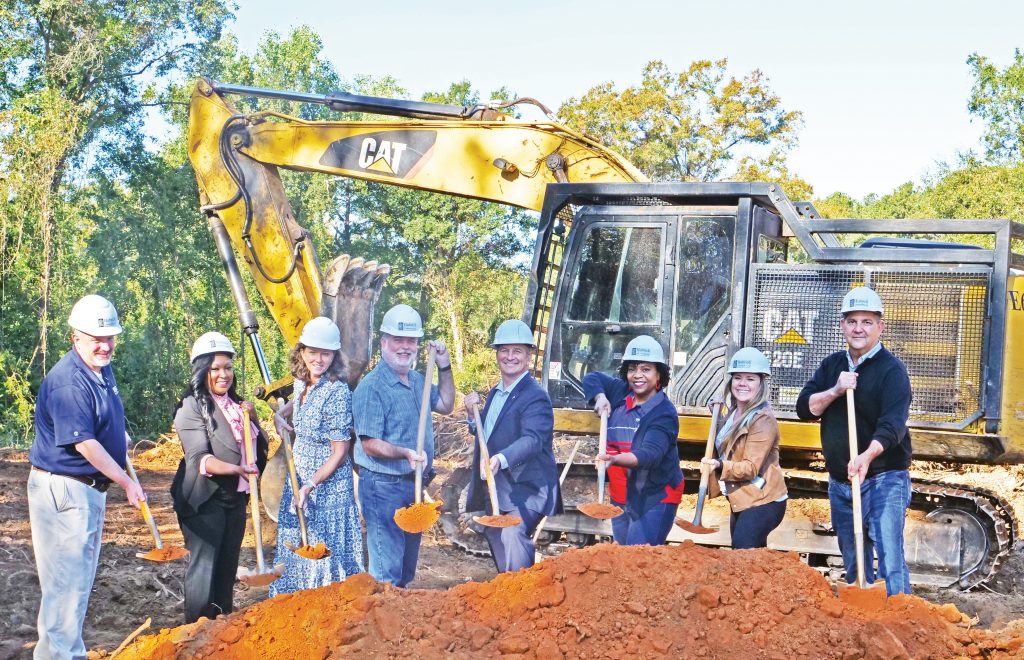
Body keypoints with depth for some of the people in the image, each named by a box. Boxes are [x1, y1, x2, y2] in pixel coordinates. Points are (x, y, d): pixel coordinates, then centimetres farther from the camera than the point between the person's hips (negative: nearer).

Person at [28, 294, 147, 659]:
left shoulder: (102, 369, 8)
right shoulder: (68, 381, -22)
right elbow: (84, 444, -23)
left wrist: (119, 434, 15)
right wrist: (127, 483, -19)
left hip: (91, 487, 10)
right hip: (63, 489, -10)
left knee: (80, 575, 20)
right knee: (67, 580, -7)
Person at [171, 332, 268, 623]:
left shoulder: (235, 403, 14)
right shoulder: (192, 407, -10)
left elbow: (258, 444, 18)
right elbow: (199, 457, -21)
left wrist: (251, 418, 0)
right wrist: (236, 469, -37)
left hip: (235, 498, 7)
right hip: (205, 499, -7)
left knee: (228, 564, 13)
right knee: (204, 565, -7)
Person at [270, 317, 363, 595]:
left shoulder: (337, 392, -23)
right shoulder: (302, 383, 1)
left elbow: (340, 453, -19)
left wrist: (310, 486, -21)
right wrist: (281, 413, 8)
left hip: (328, 485, -9)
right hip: (299, 479, 9)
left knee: (323, 550, 1)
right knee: (295, 548, 19)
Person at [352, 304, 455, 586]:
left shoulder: (418, 380, 10)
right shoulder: (372, 387, -17)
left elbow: (445, 405, 24)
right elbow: (370, 444, -20)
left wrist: (444, 367, 13)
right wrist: (405, 453, -35)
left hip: (414, 484, 9)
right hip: (384, 486, -9)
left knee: (407, 566, 19)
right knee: (387, 569, -5)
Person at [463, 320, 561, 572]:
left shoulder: (536, 397, -13)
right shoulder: (495, 394, 15)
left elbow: (533, 439, -29)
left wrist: (501, 459, -45)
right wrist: (472, 415, 4)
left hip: (525, 488, -9)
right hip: (494, 491, 9)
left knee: (512, 534, -29)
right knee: (496, 539, 15)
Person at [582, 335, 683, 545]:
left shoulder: (664, 413, -18)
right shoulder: (621, 394, 1)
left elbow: (650, 454, -31)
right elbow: (592, 378, 18)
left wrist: (615, 459, -49)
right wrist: (600, 397, -4)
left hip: (655, 499, -7)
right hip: (621, 497, 7)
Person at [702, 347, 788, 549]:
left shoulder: (763, 419, -17)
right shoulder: (733, 414, 10)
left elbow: (751, 468, -21)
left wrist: (719, 466, -36)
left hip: (763, 504, -9)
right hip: (741, 502, 9)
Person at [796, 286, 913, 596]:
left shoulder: (891, 369, -9)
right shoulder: (832, 366, 11)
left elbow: (893, 423, -23)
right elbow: (804, 408, 3)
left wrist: (867, 456, -41)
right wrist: (835, 391, -15)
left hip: (884, 479, -6)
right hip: (840, 482, 6)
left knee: (889, 557, -16)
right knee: (854, 564, 12)